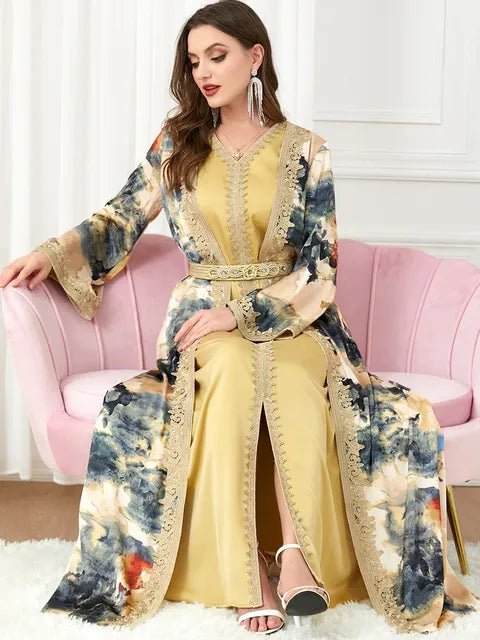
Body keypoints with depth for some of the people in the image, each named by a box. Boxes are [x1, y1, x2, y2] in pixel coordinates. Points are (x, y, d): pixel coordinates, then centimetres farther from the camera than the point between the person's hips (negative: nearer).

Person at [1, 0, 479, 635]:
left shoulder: (304, 149, 3)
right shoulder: (177, 141, 10)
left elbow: (318, 266, -4)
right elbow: (124, 216, 16)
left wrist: (241, 312, -16)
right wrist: (53, 253, 0)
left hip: (291, 314, 0)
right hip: (205, 310, 1)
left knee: (295, 375, -37)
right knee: (233, 365, -36)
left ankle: (297, 550, -35)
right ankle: (248, 568, -34)